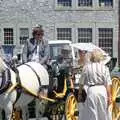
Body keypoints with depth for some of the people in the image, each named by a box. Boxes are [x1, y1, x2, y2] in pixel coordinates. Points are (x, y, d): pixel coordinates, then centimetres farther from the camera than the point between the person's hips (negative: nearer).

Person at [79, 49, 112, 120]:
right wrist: (109, 96, 0)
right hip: (102, 90, 1)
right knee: (104, 114, 15)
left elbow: (82, 82, 1)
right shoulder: (104, 67, -2)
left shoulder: (86, 67, -2)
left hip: (91, 90, -1)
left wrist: (80, 93, 12)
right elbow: (108, 84, -4)